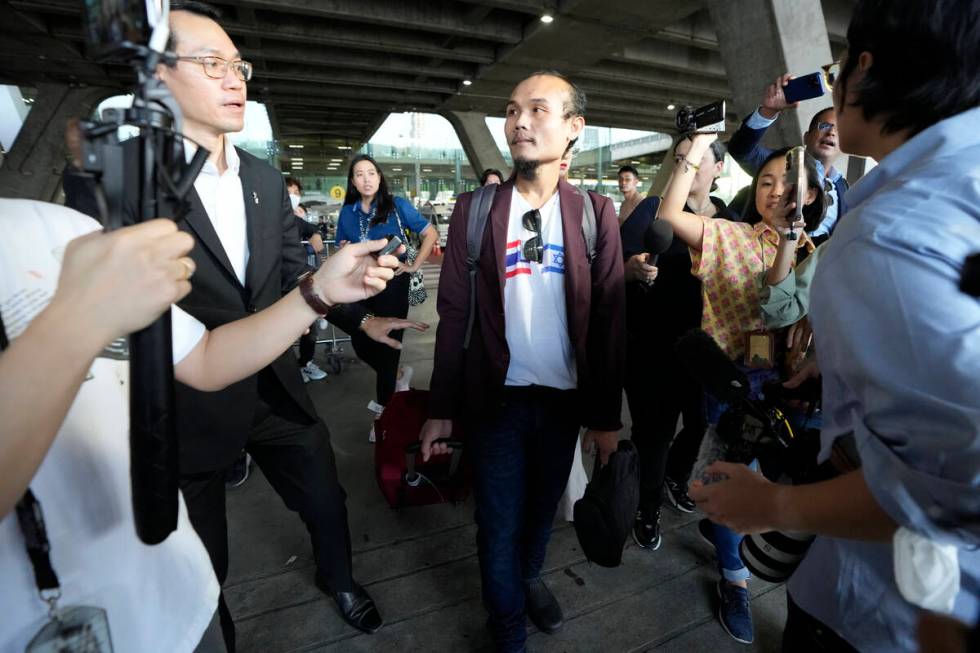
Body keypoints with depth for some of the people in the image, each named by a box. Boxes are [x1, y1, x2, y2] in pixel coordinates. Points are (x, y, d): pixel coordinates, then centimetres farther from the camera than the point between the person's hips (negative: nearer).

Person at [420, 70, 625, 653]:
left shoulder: (595, 213, -2)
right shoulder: (475, 209, -3)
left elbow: (609, 319, -3)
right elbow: (454, 315, -5)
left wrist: (607, 416, -3)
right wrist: (442, 409, -5)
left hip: (565, 398, 2)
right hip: (497, 398, -1)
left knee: (543, 508, 22)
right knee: (500, 523, 12)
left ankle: (531, 577, 53)